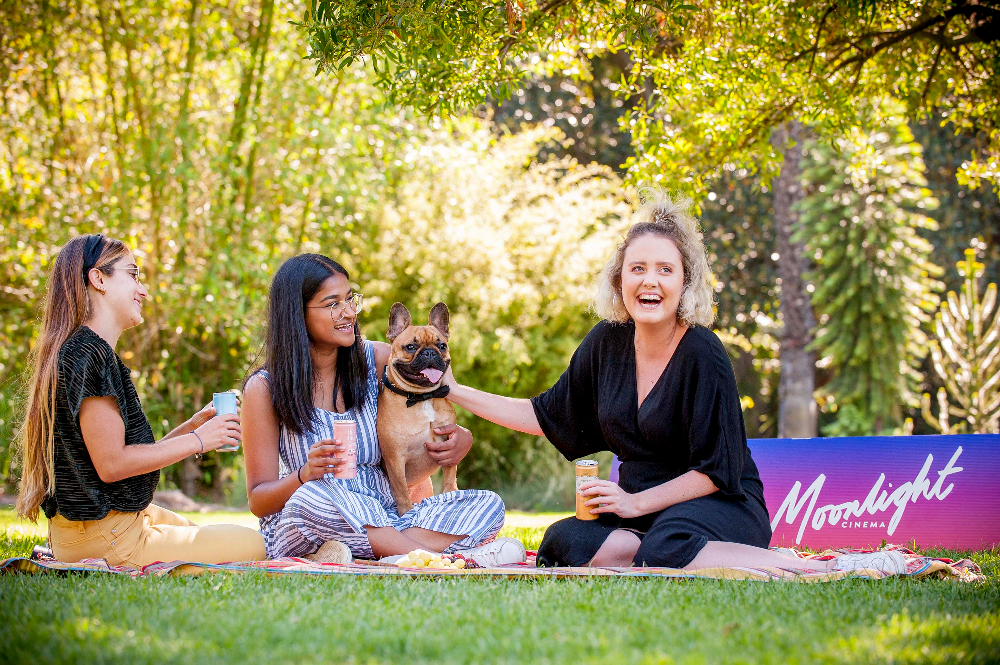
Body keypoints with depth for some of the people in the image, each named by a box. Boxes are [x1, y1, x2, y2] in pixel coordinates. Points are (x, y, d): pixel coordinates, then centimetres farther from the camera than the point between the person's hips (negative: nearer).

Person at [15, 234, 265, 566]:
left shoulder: (81, 351, 17)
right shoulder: (90, 355, -17)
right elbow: (112, 464, -21)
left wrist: (191, 426, 9)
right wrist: (196, 440, -12)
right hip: (105, 539, -10)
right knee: (251, 545, -7)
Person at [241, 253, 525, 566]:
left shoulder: (379, 360, 5)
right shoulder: (264, 388, -4)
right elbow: (258, 501, -4)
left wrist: (462, 439, -6)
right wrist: (306, 475, -26)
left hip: (380, 523, 4)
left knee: (486, 504, -16)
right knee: (312, 496, -38)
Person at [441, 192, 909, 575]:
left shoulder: (703, 355, -14)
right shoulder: (607, 342, 5)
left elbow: (717, 470, -13)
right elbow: (546, 416, 16)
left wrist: (637, 503, -17)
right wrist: (456, 393, 12)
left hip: (720, 507, -6)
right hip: (641, 509, 6)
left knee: (668, 548, -40)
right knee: (563, 541, -23)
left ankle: (833, 569, -30)